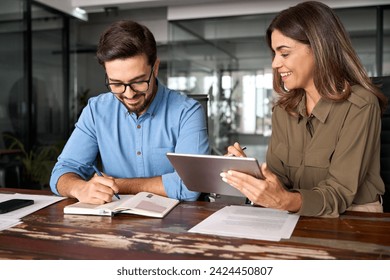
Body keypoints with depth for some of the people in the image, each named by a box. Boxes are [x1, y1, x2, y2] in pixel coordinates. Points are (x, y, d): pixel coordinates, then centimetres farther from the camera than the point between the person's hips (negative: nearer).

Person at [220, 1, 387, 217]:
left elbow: (339, 193, -18)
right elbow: (278, 177, 0)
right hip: (298, 218, 4)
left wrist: (287, 202, -35)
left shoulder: (360, 106, -13)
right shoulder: (282, 110, 4)